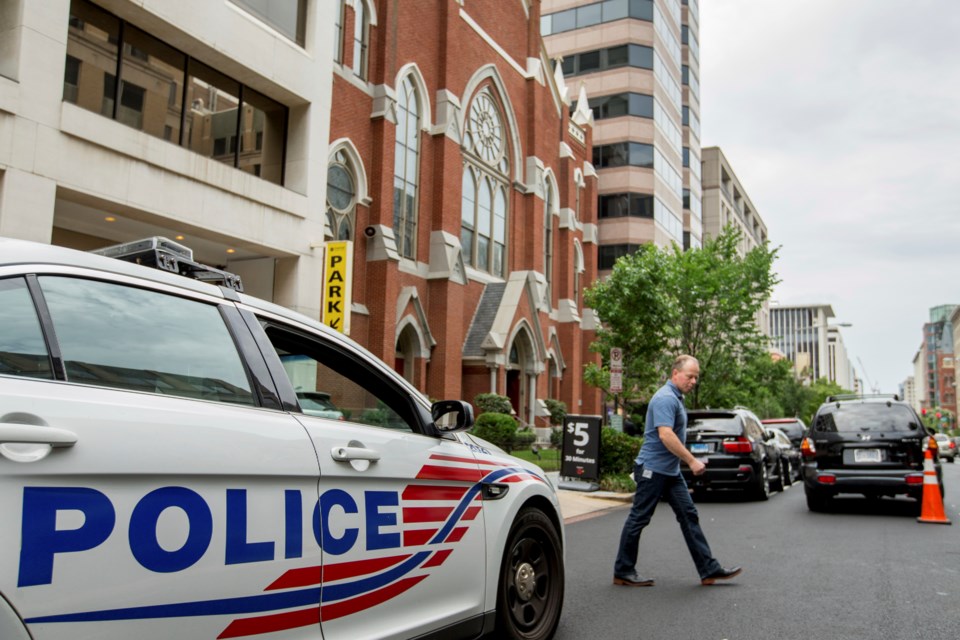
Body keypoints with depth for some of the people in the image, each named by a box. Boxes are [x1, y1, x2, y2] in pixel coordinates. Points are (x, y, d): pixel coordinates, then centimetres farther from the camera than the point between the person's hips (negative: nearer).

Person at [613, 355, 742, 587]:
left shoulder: (676, 398, 15)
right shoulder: (665, 398, -18)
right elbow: (666, 435, -28)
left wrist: (689, 461, 23)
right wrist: (692, 460, -24)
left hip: (670, 471, 10)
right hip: (653, 469, -10)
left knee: (689, 516, 7)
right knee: (638, 519, -1)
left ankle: (709, 569, 10)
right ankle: (623, 572, 9)